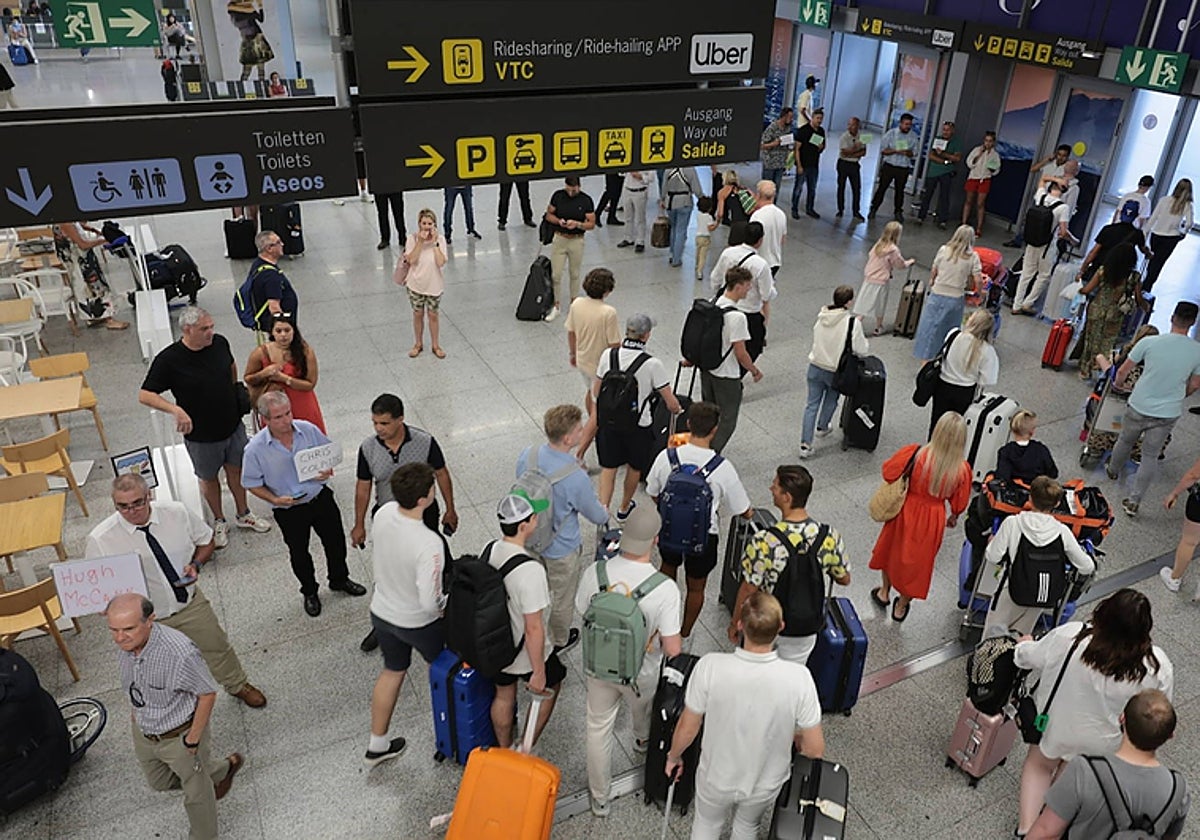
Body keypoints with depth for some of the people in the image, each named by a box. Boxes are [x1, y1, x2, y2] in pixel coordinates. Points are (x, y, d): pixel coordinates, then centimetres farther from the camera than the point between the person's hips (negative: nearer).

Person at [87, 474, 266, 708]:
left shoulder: (177, 512, -16)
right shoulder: (100, 540, -21)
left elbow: (206, 540, 2)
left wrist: (196, 564, -16)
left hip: (191, 603, 2)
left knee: (216, 647, 22)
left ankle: (238, 685, 51)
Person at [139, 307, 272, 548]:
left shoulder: (220, 343, -9)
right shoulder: (169, 360, -22)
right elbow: (144, 395, -19)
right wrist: (175, 409, -33)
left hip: (233, 425, 4)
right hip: (201, 435, -3)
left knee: (236, 470, 20)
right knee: (208, 478, 17)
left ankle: (243, 514, 41)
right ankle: (219, 522, 38)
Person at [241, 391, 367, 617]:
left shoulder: (308, 429, -16)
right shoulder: (255, 448, -22)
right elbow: (252, 483, -10)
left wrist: (327, 469, -18)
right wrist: (275, 500, -24)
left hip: (320, 497, 2)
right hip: (288, 510, -2)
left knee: (336, 541, 20)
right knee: (299, 553, 19)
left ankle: (339, 580, 49)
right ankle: (309, 592, 46)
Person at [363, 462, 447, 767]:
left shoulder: (383, 513, -18)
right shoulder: (429, 544, -38)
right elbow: (429, 602, -31)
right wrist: (447, 601, -9)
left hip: (381, 612, 5)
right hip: (417, 624, -5)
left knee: (392, 671, 27)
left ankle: (377, 745, 42)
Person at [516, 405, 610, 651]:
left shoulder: (527, 455, -20)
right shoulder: (576, 478, -37)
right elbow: (595, 515, -17)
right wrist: (605, 513, 7)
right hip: (561, 548, -5)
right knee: (562, 598, 23)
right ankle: (559, 641, 48)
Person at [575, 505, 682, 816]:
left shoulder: (594, 573, -24)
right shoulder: (665, 589, -33)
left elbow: (583, 613, -5)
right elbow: (673, 649, -25)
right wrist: (659, 636, -3)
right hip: (641, 674, -1)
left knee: (598, 728, 24)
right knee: (644, 708, 34)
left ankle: (600, 798, 43)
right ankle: (643, 740, 69)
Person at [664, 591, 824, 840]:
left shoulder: (710, 667, -32)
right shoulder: (798, 677, -31)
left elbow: (687, 728, -17)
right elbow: (815, 749, -18)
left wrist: (673, 757, 4)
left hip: (716, 778, 0)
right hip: (764, 785, 1)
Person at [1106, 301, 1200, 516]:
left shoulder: (1149, 342, -16)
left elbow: (1122, 371, -6)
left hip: (1138, 408, -1)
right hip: (1168, 414, 1)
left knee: (1125, 442, 25)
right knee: (1150, 456, 12)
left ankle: (1113, 471, 51)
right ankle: (1134, 501, 12)